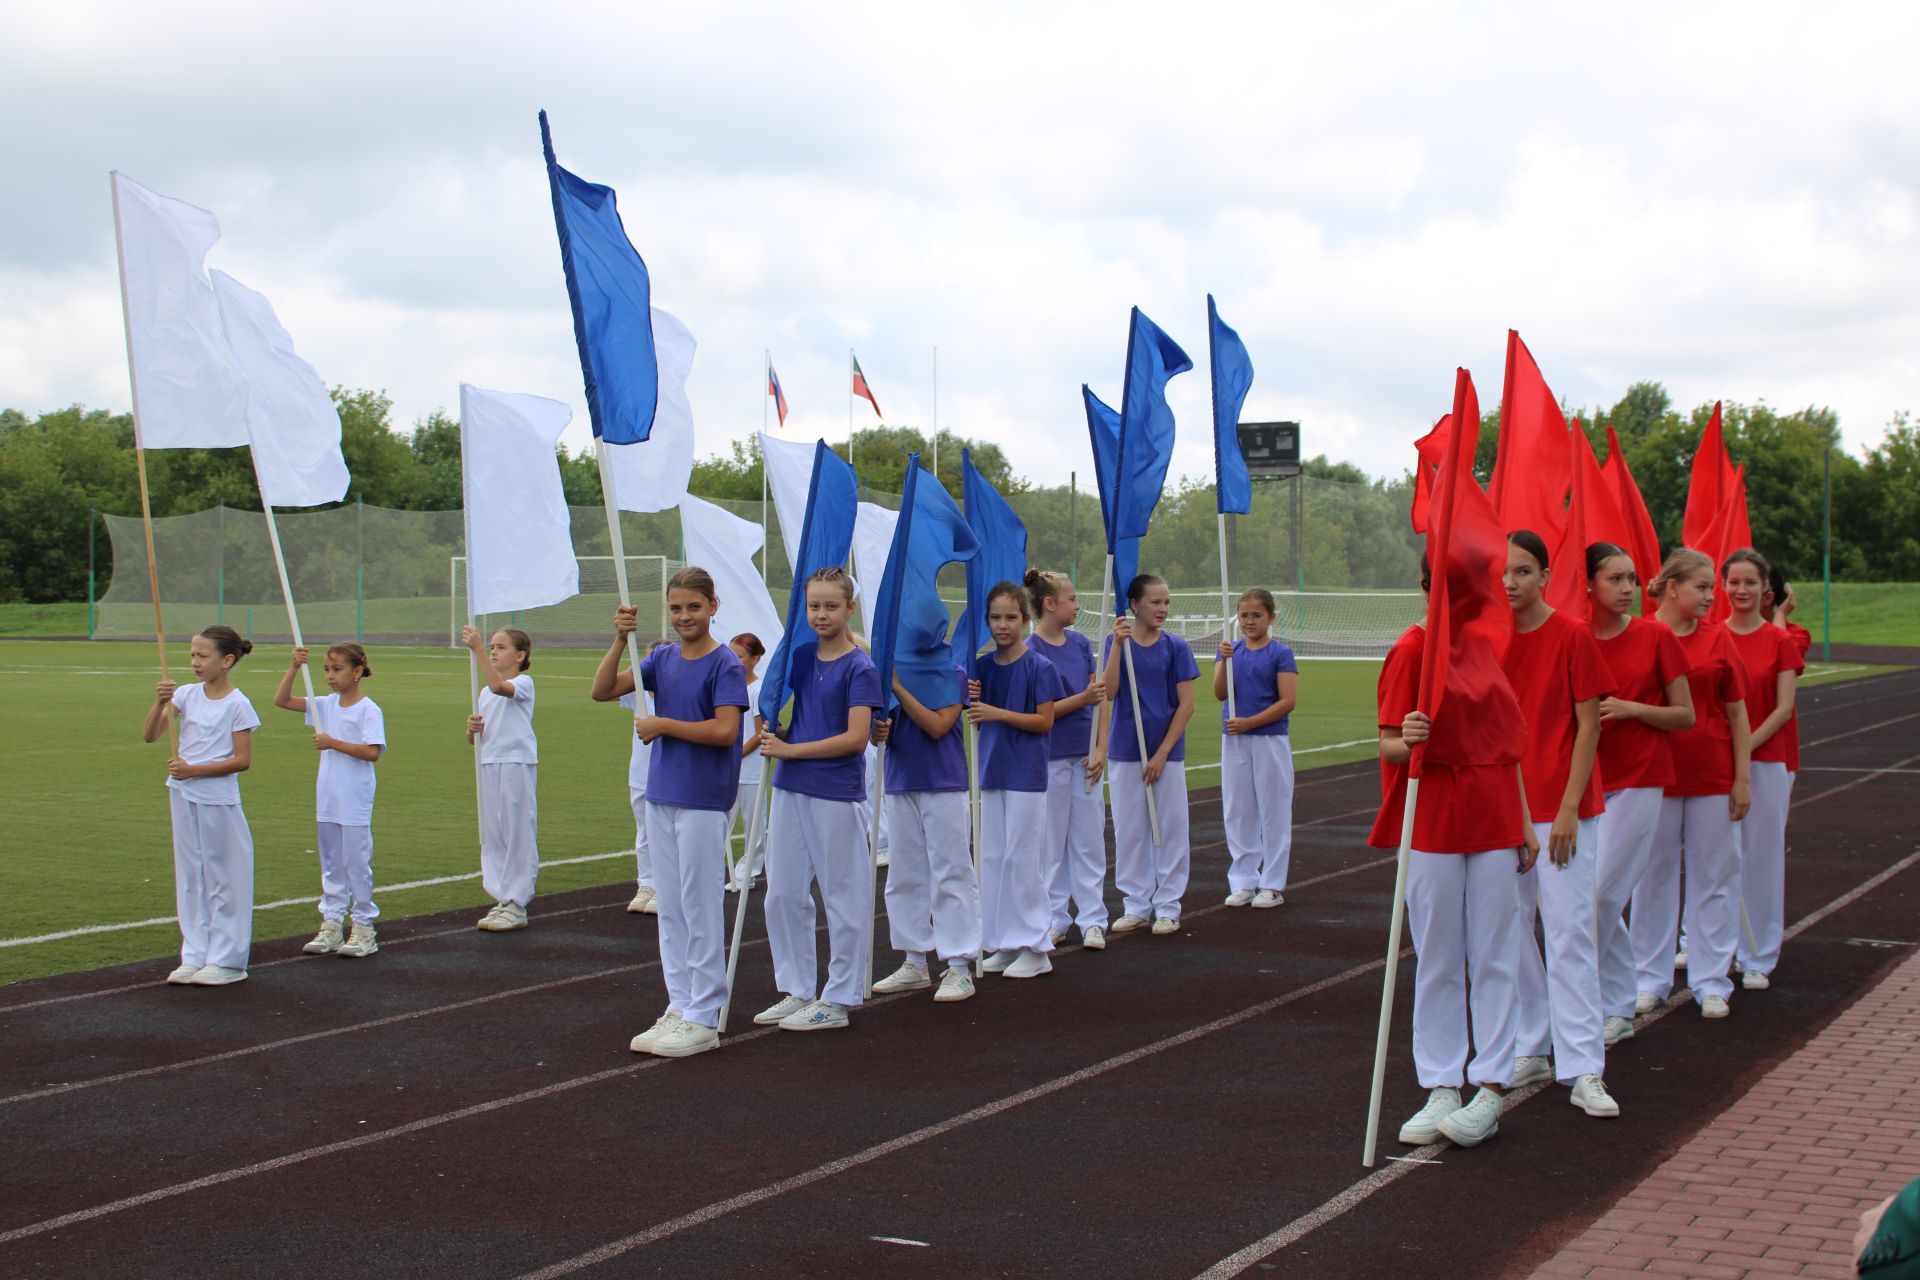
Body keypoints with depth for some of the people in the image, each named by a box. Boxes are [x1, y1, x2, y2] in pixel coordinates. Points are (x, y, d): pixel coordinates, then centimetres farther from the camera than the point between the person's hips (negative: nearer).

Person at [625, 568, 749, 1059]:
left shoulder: (725, 664, -9)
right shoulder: (663, 659, 9)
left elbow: (724, 730, -20)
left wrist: (661, 725, -14)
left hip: (704, 800, -7)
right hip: (662, 794, 7)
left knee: (700, 906, -2)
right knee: (670, 907, 11)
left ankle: (703, 1017, 4)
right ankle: (679, 1005, 19)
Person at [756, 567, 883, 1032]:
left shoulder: (860, 667, -11)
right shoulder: (800, 655, 6)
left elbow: (856, 737, -19)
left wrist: (790, 749, -16)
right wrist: (772, 733, 5)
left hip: (837, 794, -7)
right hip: (791, 787, 7)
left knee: (843, 896, 3)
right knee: (783, 893, 11)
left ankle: (838, 999, 11)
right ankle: (798, 990, 22)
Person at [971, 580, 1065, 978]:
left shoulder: (1039, 667, -9)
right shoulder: (982, 665, 7)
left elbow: (1045, 721, -12)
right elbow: (979, 721, 11)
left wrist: (997, 712, -21)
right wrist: (973, 702, -11)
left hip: (1026, 775, -6)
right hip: (992, 770, 6)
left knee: (1022, 857, -4)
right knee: (993, 857, 9)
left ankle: (1034, 947, 4)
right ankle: (1005, 943, 17)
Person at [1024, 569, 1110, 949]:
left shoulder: (1080, 644, 5)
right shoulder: (1030, 652, -10)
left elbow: (1100, 699, 6)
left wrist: (1100, 750, -3)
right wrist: (1084, 698, -24)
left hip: (1084, 757, 5)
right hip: (1050, 757, -5)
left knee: (1090, 839, 4)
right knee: (1051, 841, 4)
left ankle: (1093, 920, 8)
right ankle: (1054, 919, 14)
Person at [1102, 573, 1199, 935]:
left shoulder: (1175, 647, -2)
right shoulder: (1118, 642, 0)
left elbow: (1186, 705, -4)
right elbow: (1109, 693, -12)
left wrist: (1162, 753, -10)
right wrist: (1118, 644, -20)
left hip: (1167, 752, -1)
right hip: (1125, 752, 1)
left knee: (1169, 830, 3)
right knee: (1129, 831, 7)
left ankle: (1167, 907, 13)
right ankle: (1136, 905, 18)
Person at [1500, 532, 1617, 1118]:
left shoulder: (1572, 636, -7)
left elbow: (1588, 725, -7)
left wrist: (1569, 808, -12)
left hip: (1563, 810, -5)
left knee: (1569, 932, -6)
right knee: (1509, 932, 9)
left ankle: (1584, 1072, -3)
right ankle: (1532, 1050, 22)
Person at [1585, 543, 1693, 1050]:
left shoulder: (1655, 637, -4)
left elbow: (1686, 716, 0)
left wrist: (1630, 708, -14)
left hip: (1639, 780, -3)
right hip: (1586, 778, 3)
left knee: (1600, 891, -9)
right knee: (1601, 896, 7)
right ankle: (1618, 1009, 20)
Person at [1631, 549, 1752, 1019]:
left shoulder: (1717, 639, 2)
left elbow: (1737, 714, 5)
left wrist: (1742, 778, 0)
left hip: (1712, 777, 2)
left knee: (1712, 876, 5)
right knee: (1653, 876, 7)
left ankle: (1711, 982, 14)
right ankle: (1650, 977, 18)